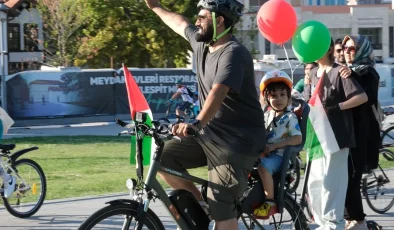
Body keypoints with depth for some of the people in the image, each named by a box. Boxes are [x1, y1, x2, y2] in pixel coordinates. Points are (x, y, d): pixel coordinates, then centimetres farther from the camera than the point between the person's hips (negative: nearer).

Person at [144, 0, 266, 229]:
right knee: (163, 157, -4)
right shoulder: (203, 43, 7)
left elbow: (218, 92, -36)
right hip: (210, 133, 9)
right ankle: (199, 207, 9)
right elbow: (181, 24, 29)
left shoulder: (233, 53, -20)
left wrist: (197, 123, -50)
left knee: (221, 210, -14)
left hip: (238, 142, -9)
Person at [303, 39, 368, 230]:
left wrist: (336, 108, -20)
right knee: (314, 182, 9)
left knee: (331, 181, -8)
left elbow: (362, 97, -15)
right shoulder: (313, 74, 14)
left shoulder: (339, 72, -8)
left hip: (335, 134, -8)